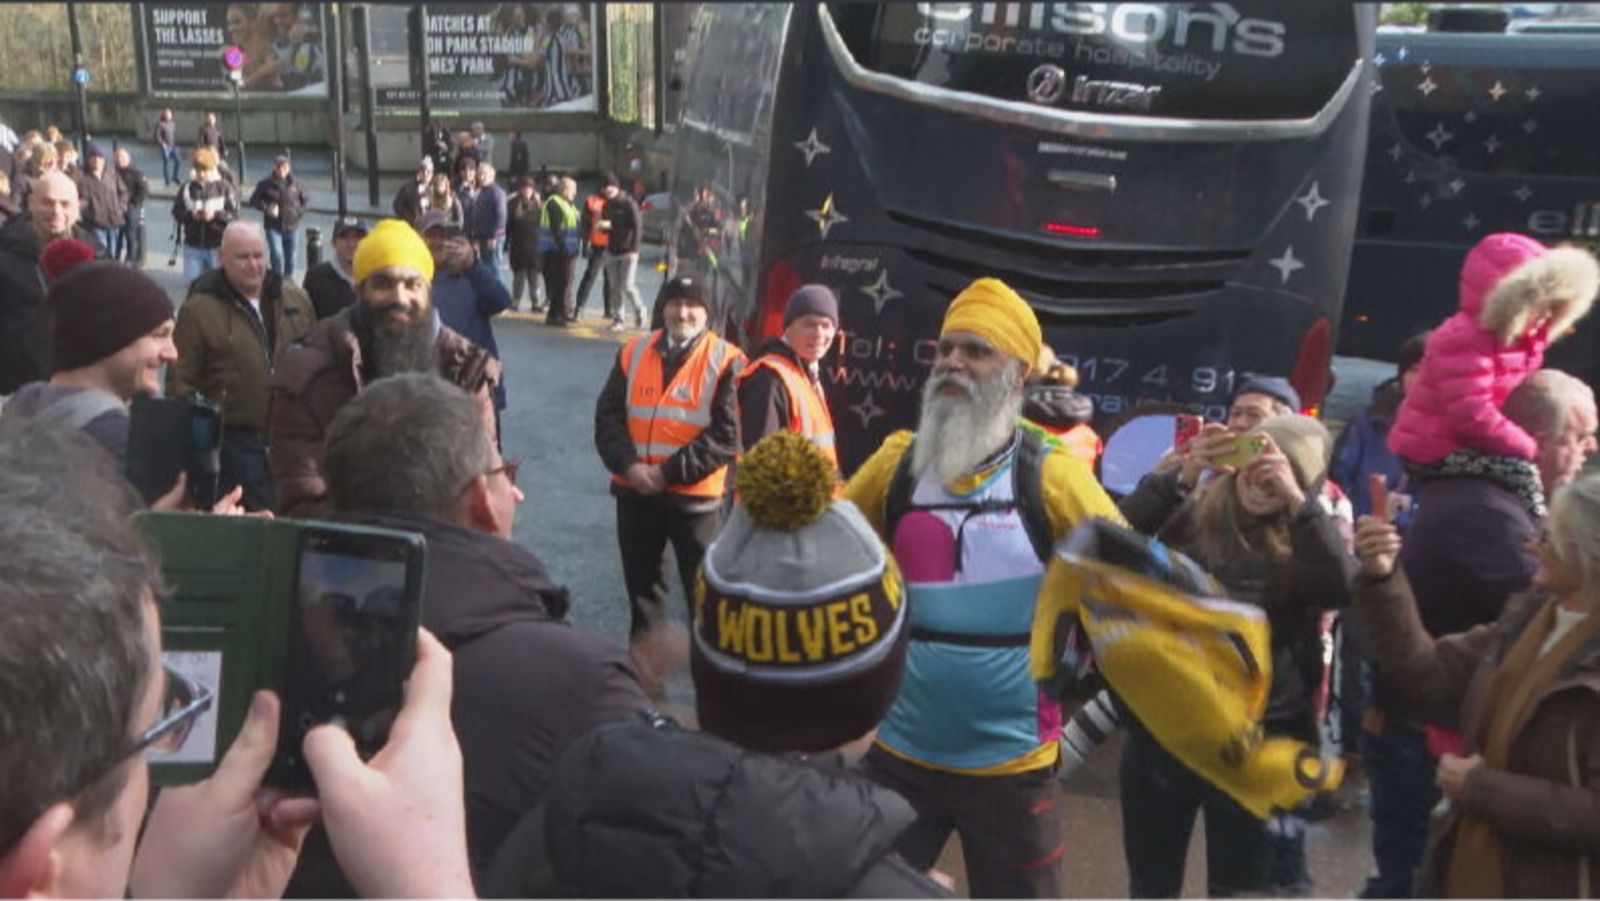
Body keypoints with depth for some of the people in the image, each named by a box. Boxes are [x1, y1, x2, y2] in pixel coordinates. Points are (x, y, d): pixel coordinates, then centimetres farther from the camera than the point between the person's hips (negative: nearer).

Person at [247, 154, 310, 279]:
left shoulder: (297, 184, 1)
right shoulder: (265, 184, -3)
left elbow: (306, 201, 11)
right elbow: (253, 201, 5)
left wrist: (299, 212, -7)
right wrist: (266, 208, -13)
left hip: (292, 227, 2)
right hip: (274, 227, -2)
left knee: (290, 258, 11)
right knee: (277, 255, -16)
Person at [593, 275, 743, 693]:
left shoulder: (726, 361, -7)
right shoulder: (634, 352, 6)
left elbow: (727, 435, -13)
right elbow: (608, 415, 4)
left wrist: (669, 471, -15)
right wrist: (628, 465, -12)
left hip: (696, 496, -4)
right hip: (634, 491, 4)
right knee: (642, 584, 16)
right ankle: (645, 660, 32)